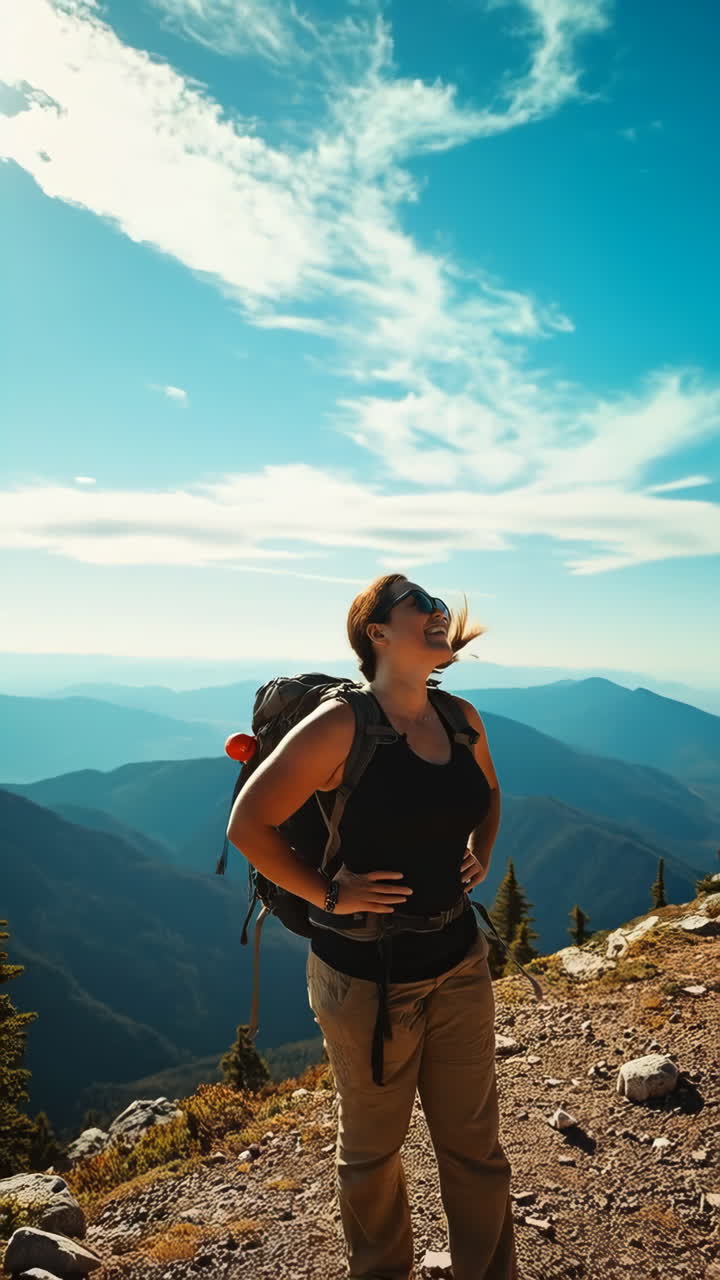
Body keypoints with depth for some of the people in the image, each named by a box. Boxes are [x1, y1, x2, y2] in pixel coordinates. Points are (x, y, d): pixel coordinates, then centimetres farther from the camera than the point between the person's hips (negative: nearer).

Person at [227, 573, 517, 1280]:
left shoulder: (461, 718, -1)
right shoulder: (341, 725, -20)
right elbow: (248, 825, -16)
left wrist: (479, 857, 6)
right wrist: (328, 895, -16)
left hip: (459, 962, 5)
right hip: (368, 974, -5)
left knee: (475, 1142, 18)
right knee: (372, 1148, 18)